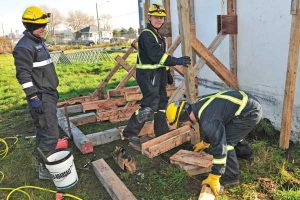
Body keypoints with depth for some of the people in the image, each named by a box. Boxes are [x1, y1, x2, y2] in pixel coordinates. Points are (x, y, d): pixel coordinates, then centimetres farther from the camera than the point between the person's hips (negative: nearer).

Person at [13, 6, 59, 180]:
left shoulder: (39, 42, 15)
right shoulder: (24, 47, -15)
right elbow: (23, 75, -21)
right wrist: (33, 98, -24)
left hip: (49, 95, 10)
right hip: (41, 98, -10)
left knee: (44, 131, 18)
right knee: (50, 134, -7)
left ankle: (43, 162, 32)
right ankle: (44, 169, 7)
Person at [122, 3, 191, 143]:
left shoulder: (158, 35, 18)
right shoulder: (146, 35, -13)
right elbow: (156, 56, -23)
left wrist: (167, 73, 21)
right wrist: (177, 61, -21)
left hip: (158, 74, 10)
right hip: (148, 75, -10)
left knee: (161, 102, 14)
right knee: (150, 105, -14)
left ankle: (162, 132, 27)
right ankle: (130, 132, -1)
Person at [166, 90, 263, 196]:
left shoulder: (207, 120, -27)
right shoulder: (198, 107, 4)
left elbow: (219, 147, -25)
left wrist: (214, 179, -16)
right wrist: (205, 143, 42)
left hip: (250, 112, -10)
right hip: (247, 102, 10)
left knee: (224, 142, -7)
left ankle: (231, 176, 10)